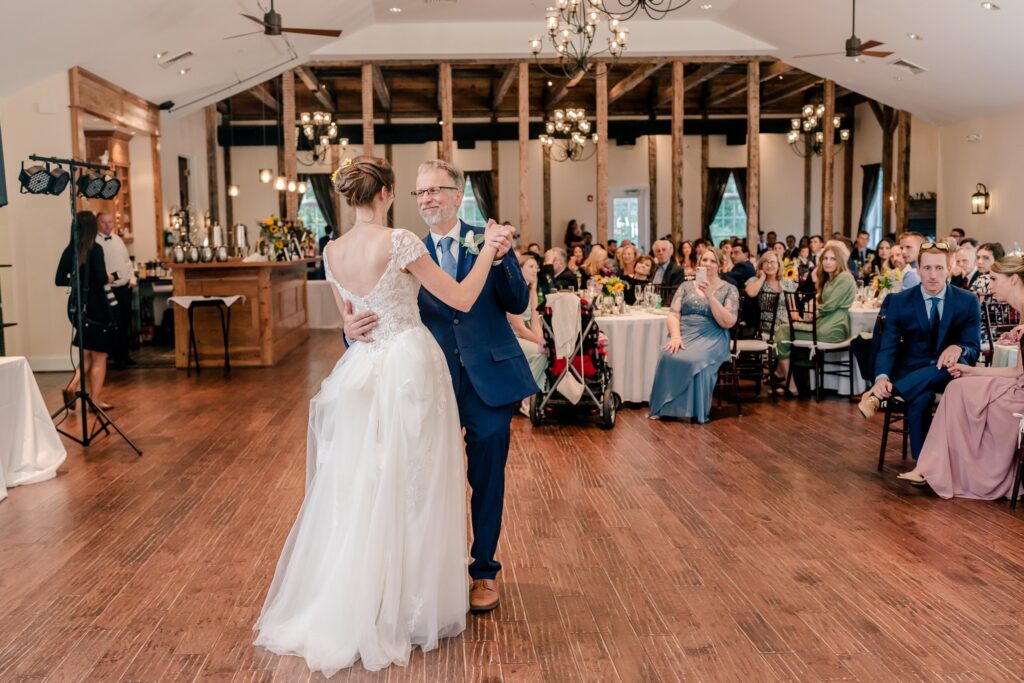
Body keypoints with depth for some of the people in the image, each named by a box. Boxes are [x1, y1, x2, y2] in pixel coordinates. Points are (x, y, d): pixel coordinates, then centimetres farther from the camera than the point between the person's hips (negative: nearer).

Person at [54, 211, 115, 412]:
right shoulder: (95, 249, -13)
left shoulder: (69, 250, 3)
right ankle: (96, 400, 10)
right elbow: (102, 279, -20)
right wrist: (109, 279, 2)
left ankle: (72, 386, 1)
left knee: (88, 353, 21)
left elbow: (59, 280, 6)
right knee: (99, 356, 7)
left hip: (76, 306, 6)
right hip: (96, 305, -6)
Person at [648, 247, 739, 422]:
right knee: (668, 357, -31)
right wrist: (676, 336, -16)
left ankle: (697, 411, -19)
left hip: (711, 338, -2)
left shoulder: (729, 290, 6)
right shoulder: (687, 286, 14)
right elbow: (673, 314, 5)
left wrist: (710, 296, -14)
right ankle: (666, 407, -19)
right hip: (684, 334, 2)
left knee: (695, 361, -35)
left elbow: (727, 323, -6)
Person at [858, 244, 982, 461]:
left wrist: (958, 348, -32)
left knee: (958, 359, -36)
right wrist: (882, 377, -30)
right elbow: (888, 347, -8)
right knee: (921, 395, -37)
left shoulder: (968, 301, -1)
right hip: (912, 371, -1)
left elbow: (974, 348, -4)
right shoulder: (899, 301, -3)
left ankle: (880, 396, -37)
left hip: (949, 371, 1)